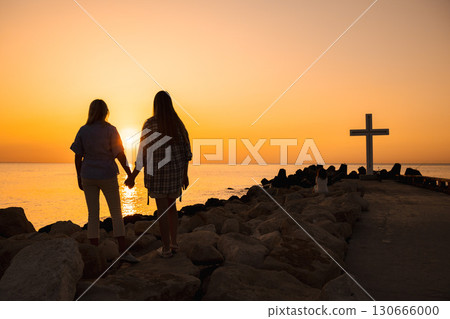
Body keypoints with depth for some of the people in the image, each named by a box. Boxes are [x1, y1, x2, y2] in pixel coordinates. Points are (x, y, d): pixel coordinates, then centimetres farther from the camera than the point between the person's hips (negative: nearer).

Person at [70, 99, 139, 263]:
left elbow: (78, 156, 3)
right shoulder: (110, 130, -8)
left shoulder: (83, 131, 2)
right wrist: (130, 174, -3)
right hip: (107, 176, -3)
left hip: (88, 177, 3)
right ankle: (124, 251, 0)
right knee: (116, 214, 4)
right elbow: (120, 155, -10)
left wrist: (79, 177, 13)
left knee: (93, 215, 7)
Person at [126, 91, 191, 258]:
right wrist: (185, 174, 13)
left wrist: (133, 176, -4)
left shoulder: (150, 124, -10)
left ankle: (166, 249, 10)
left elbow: (144, 152, -12)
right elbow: (185, 150, 4)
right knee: (171, 206, 19)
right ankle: (173, 242, 23)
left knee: (162, 209, 4)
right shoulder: (178, 123, 3)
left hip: (157, 172, -4)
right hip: (175, 171, 4)